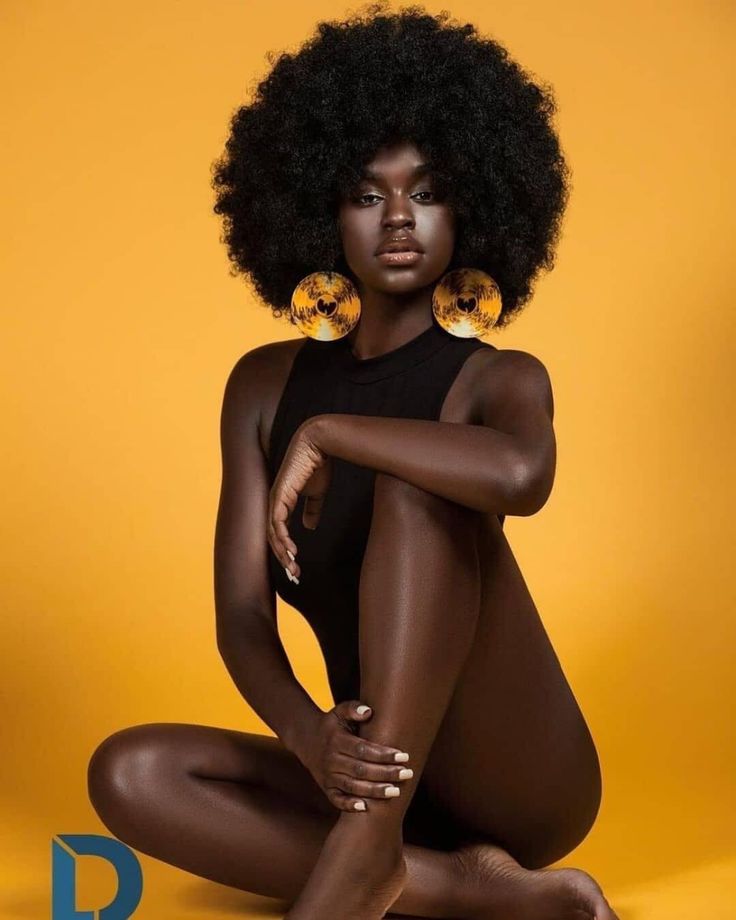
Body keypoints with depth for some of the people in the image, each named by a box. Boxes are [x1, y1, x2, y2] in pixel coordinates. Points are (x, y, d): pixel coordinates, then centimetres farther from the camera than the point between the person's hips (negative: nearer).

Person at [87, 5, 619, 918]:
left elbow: (521, 476, -35)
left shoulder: (499, 379, -6)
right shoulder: (265, 386, 5)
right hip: (376, 776, 5)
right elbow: (242, 620, -4)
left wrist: (325, 434, -22)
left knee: (418, 482, -25)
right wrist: (309, 736, -25)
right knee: (130, 772, -18)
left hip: (524, 783, -4)